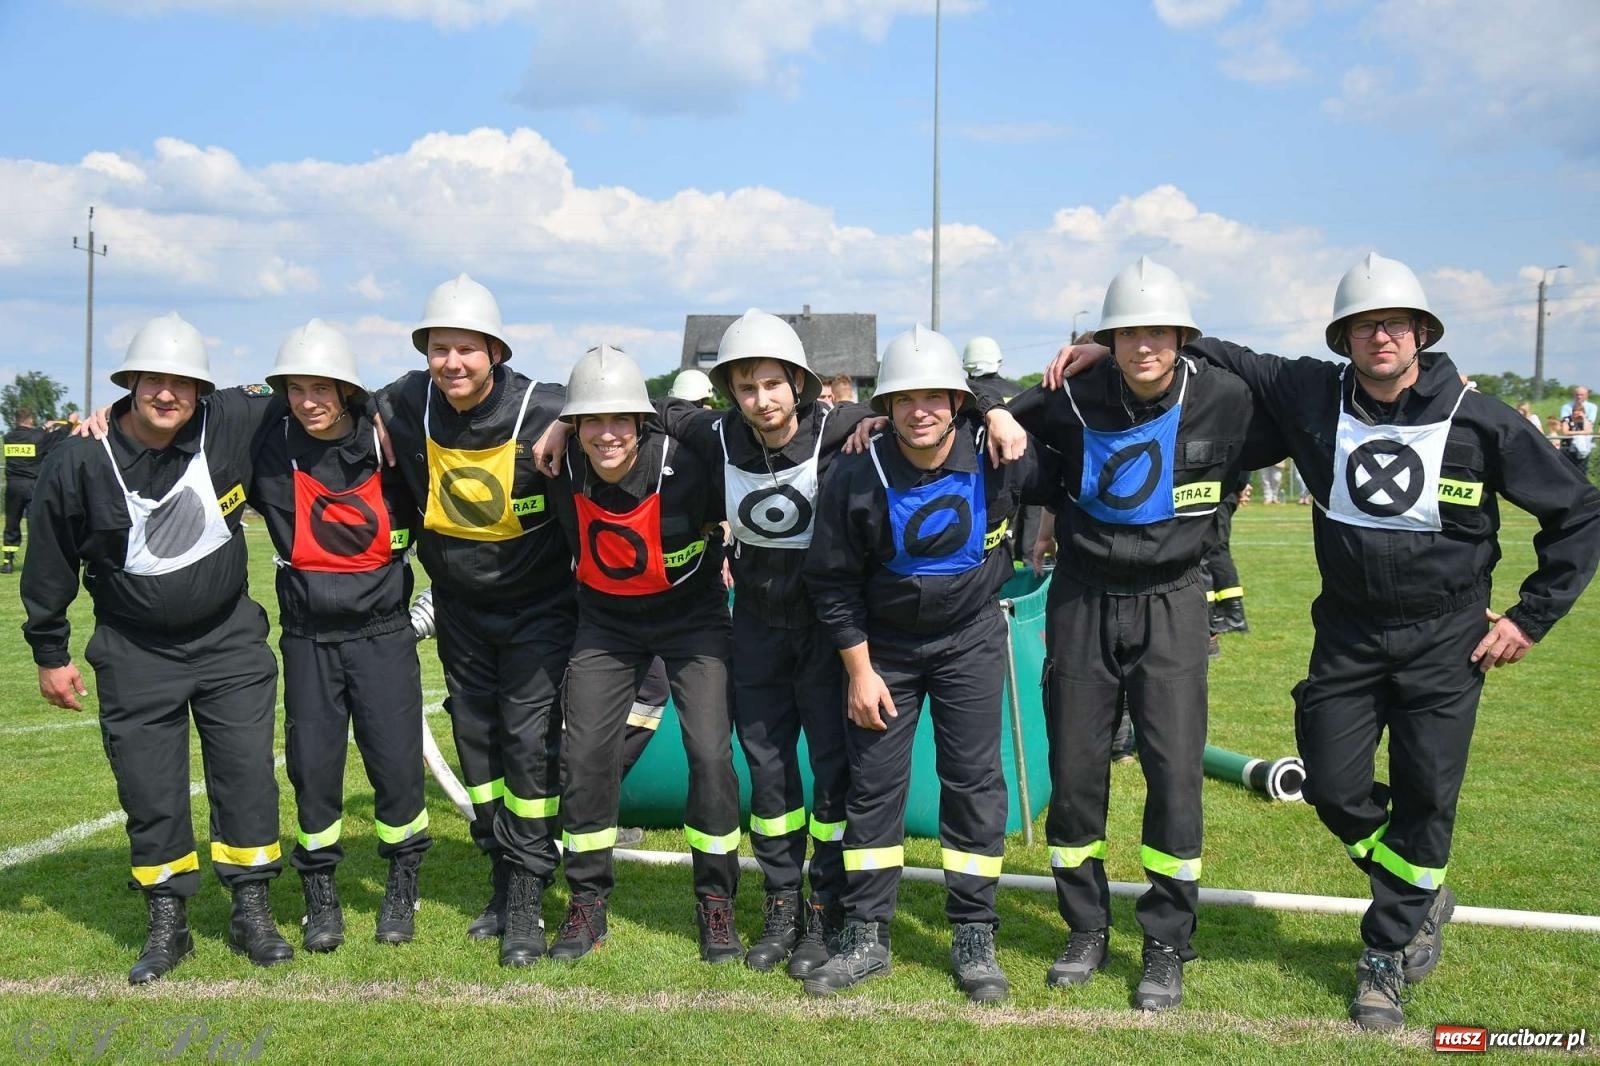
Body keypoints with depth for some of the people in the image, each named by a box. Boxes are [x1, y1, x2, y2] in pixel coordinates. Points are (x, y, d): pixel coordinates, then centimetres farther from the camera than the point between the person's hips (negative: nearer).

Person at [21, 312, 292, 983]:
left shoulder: (233, 423, -13)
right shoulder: (80, 462, -14)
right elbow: (49, 564, -1)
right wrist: (50, 655, 6)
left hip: (230, 638, 1)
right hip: (136, 654, -1)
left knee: (248, 775, 2)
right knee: (149, 792, 4)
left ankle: (251, 914, 17)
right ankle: (168, 925, 21)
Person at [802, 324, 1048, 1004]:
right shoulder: (856, 478, -19)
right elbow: (831, 582, -9)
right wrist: (860, 670, -8)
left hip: (971, 636, 0)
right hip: (883, 644, 0)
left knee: (973, 781, 1)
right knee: (873, 782, 3)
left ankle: (974, 939, 13)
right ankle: (866, 936, 14)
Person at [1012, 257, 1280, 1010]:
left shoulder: (1223, 401, -9)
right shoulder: (1076, 399, -8)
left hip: (1170, 605, -1)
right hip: (1082, 602, 1)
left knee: (1174, 773, -5)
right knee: (1073, 772, 6)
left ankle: (1166, 949, 12)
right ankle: (1086, 932, 25)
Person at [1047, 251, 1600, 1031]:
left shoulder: (1479, 423, -12)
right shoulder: (1314, 396, -6)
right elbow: (1224, 358, 3)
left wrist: (1533, 615, -5)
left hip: (1444, 638, -2)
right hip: (1347, 632, 3)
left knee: (1425, 796, 1)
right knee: (1333, 787, 4)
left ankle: (1386, 960, 20)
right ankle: (1423, 901, 33)